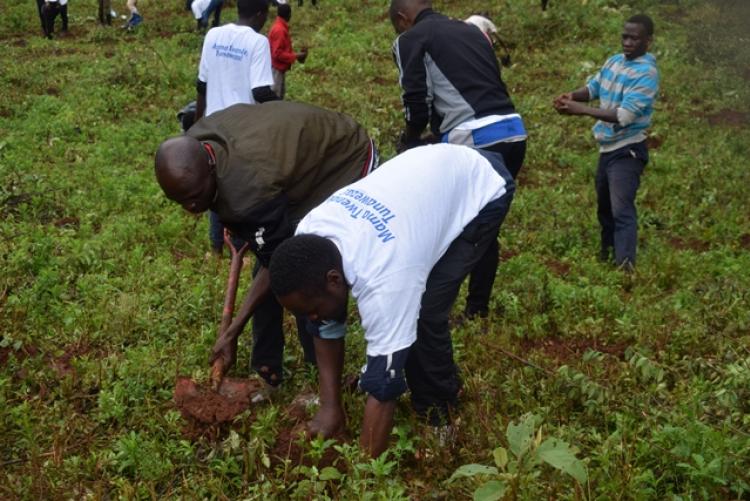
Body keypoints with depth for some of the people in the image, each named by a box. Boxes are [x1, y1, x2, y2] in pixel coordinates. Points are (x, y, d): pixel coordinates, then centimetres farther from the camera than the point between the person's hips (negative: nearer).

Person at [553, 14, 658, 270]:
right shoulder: (614, 61, 4)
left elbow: (624, 115, -28)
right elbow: (593, 86, 10)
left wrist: (581, 110, -32)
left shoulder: (646, 73, -21)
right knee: (604, 204, 23)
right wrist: (572, 96, -14)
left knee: (622, 209, -17)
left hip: (627, 151, -8)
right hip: (607, 148, 8)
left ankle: (625, 266, -22)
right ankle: (607, 248, 44)